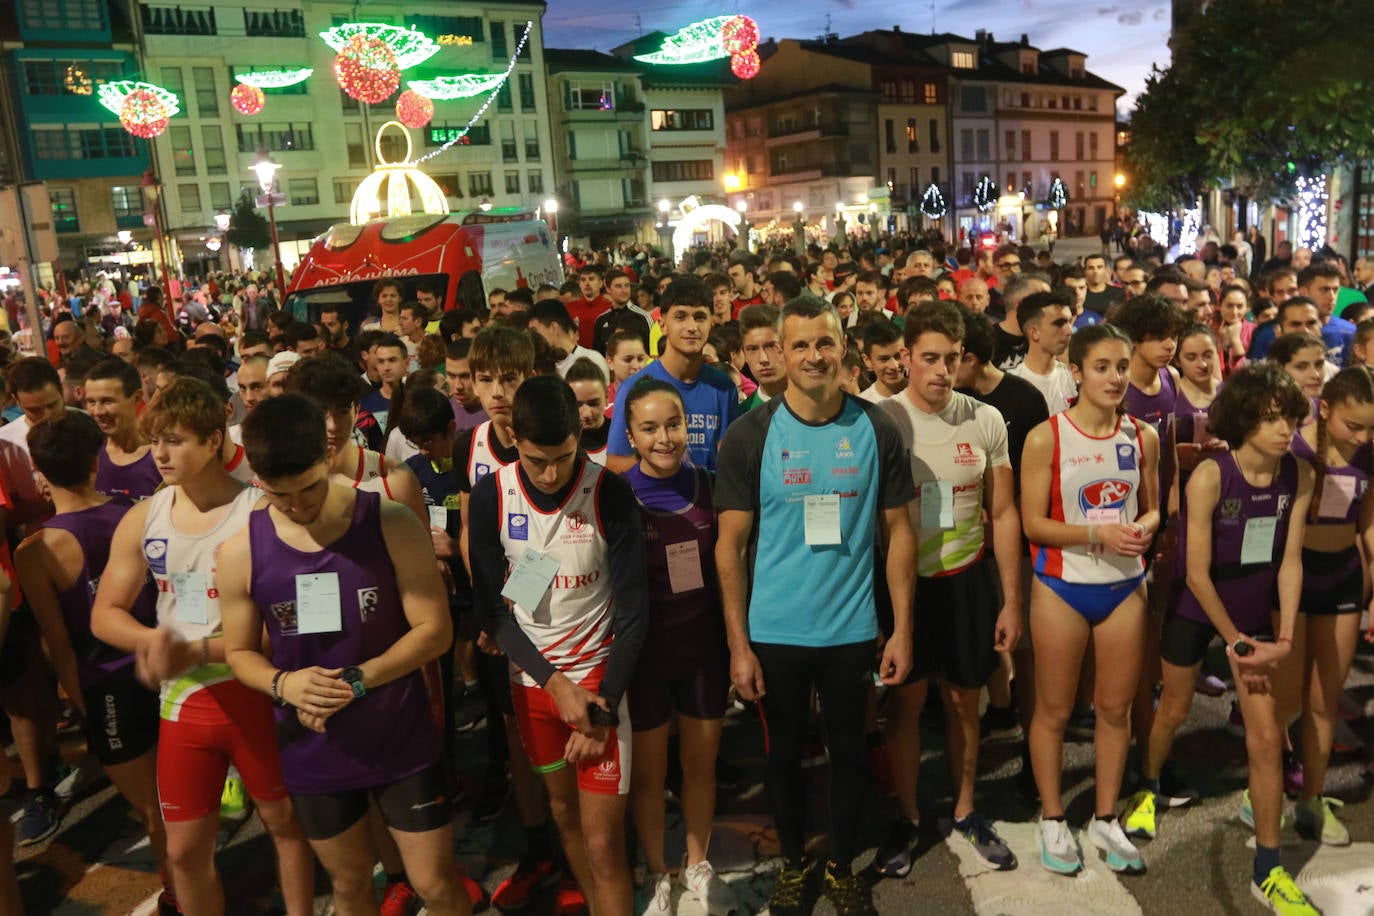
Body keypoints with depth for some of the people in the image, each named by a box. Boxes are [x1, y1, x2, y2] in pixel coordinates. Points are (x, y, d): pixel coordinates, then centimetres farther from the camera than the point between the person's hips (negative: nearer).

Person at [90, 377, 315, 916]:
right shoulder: (142, 520, -1)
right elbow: (104, 614, 6)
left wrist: (199, 652, -23)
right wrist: (150, 639, -14)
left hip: (256, 694, -3)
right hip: (183, 700, 4)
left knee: (285, 822, 15)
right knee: (185, 849, 13)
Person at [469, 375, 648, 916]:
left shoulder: (609, 493, -16)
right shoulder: (491, 496, -9)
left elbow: (632, 611, -11)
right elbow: (490, 606, -5)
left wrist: (603, 710, -14)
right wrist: (555, 683, -12)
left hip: (597, 674, -3)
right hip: (531, 677, 3)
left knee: (602, 842, -4)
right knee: (563, 809, 18)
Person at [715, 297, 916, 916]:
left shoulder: (875, 431, -4)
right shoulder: (750, 436, -8)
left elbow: (898, 532, 1)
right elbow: (730, 545, -6)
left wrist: (902, 630, -3)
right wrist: (738, 644, -8)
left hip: (853, 631, 1)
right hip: (774, 633, -1)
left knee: (847, 750, 16)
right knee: (785, 751, 16)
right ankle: (794, 865, 39)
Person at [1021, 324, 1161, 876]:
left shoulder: (1143, 437, 3)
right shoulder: (1046, 438, -10)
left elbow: (1151, 508, 11)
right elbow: (1033, 523, -11)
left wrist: (1144, 528, -11)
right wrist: (1097, 534, -23)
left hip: (1125, 586, 4)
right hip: (1062, 587, -3)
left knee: (1116, 707, 12)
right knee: (1054, 710, 8)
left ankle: (1105, 819, 31)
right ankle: (1052, 820, 27)